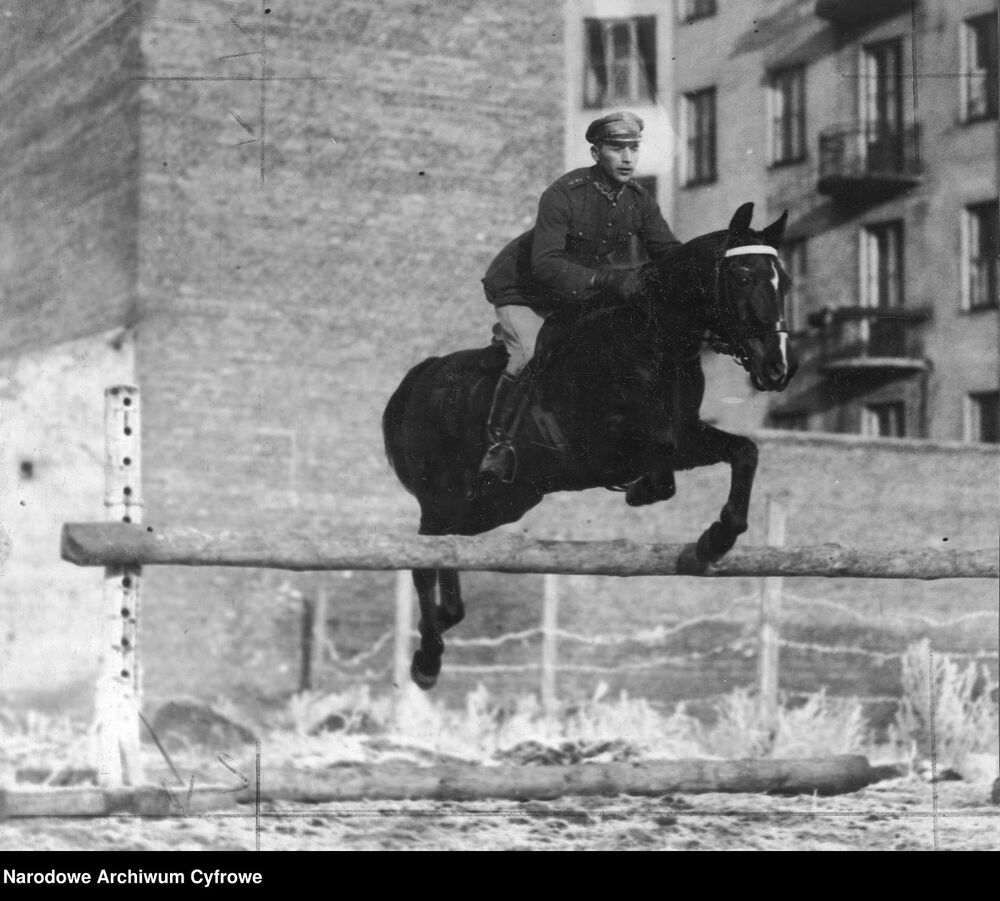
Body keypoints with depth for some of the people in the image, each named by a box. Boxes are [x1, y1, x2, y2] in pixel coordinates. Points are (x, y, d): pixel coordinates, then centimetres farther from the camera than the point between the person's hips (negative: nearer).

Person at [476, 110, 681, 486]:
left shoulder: (639, 199, -8)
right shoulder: (563, 195, -28)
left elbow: (669, 252, -3)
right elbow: (546, 264, -36)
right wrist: (606, 279, -47)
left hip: (581, 297, 7)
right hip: (522, 292, -7)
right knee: (530, 356, -28)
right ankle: (499, 444, -16)